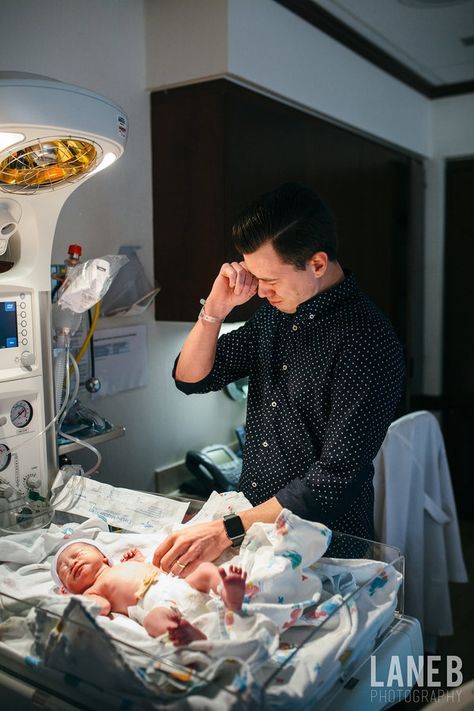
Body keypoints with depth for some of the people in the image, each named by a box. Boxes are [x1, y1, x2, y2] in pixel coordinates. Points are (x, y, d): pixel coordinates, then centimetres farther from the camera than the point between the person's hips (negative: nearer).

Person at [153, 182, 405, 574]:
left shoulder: (367, 341, -22)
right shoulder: (277, 312, 2)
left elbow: (335, 477, -24)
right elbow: (191, 379, 5)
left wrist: (228, 530, -26)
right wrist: (216, 308, -11)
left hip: (324, 550, -5)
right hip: (253, 522, 6)